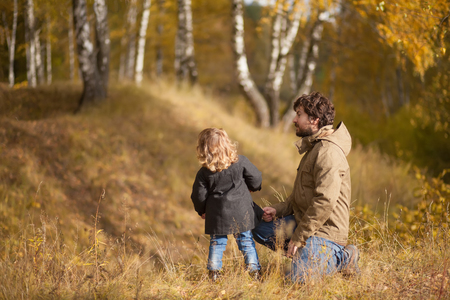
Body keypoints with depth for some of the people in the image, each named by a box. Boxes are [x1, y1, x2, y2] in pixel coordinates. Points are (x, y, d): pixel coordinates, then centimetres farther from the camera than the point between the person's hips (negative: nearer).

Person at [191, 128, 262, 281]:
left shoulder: (204, 173, -10)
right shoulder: (240, 162, -10)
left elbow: (199, 195, -3)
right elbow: (256, 178, -1)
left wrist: (201, 211, 15)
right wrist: (252, 188, 22)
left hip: (217, 214, 0)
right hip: (241, 211, 1)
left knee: (217, 243, 13)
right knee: (246, 241, 13)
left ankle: (214, 273, 14)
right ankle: (254, 270, 15)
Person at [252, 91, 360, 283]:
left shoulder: (328, 152, -19)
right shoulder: (312, 147, 16)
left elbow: (325, 201, -26)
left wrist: (298, 237, -22)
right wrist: (278, 209, 6)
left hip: (325, 231, -10)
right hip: (305, 222, 10)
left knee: (299, 278, -24)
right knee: (259, 228, 6)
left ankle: (340, 258, 0)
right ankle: (306, 252, 5)